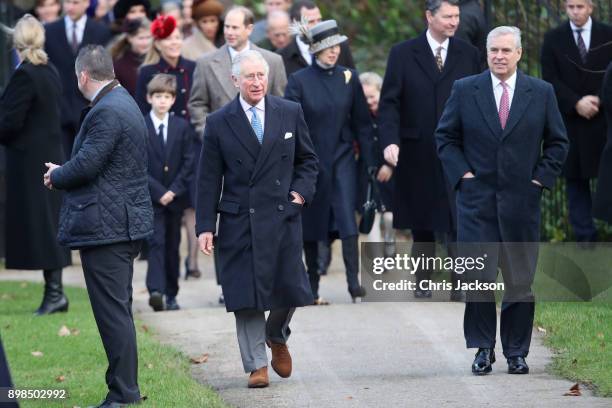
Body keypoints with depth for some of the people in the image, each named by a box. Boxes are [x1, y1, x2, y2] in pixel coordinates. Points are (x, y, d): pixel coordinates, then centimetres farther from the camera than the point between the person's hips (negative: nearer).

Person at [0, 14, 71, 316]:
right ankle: (54, 292, 13)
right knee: (49, 222, 11)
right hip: (51, 152, 8)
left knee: (37, 222, -4)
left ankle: (54, 291, -6)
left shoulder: (24, 75, -17)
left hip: (29, 159, -8)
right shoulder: (50, 72, 8)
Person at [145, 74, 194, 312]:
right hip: (150, 198, -3)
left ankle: (171, 294, 14)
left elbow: (188, 163, 3)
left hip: (175, 196, 3)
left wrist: (174, 190, -8)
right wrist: (158, 191, -12)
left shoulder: (182, 127, 5)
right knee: (156, 242, -14)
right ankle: (155, 290, -25)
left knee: (172, 246, 7)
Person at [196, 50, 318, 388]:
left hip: (283, 218, 2)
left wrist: (301, 191, -1)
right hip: (239, 221, -2)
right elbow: (208, 180, 1)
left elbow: (307, 159, 17)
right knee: (246, 297, -3)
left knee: (289, 289, 2)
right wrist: (205, 227, -4)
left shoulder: (290, 113, 6)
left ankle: (276, 338, 33)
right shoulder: (219, 123, 1)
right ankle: (256, 365, 7)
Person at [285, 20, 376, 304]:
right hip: (310, 160, -1)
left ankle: (354, 281, -15)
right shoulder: (299, 81, -5)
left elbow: (362, 122, 7)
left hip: (342, 159, 1)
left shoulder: (349, 78, 3)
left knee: (347, 218, -12)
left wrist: (369, 160, 4)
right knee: (311, 225, 6)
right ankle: (312, 288, 15)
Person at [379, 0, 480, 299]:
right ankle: (422, 283, 19)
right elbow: (389, 103, -2)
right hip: (417, 156, 0)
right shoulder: (403, 54, 1)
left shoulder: (468, 55, 6)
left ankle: (459, 286, -4)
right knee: (422, 224, 10)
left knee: (458, 223, -7)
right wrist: (390, 141, -17)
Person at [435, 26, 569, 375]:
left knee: (520, 280, 4)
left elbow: (558, 142, 10)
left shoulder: (542, 93, 5)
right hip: (477, 199, -1)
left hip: (522, 200, 1)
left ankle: (517, 352, 13)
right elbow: (445, 137, 9)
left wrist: (541, 178, 0)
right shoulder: (465, 91, 3)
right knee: (479, 277, -8)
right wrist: (461, 173, -2)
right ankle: (484, 348, 3)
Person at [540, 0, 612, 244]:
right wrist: (577, 103, -12)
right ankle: (585, 236, 6)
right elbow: (550, 80, -2)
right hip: (569, 121, 1)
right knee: (576, 179, 2)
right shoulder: (553, 39, 4)